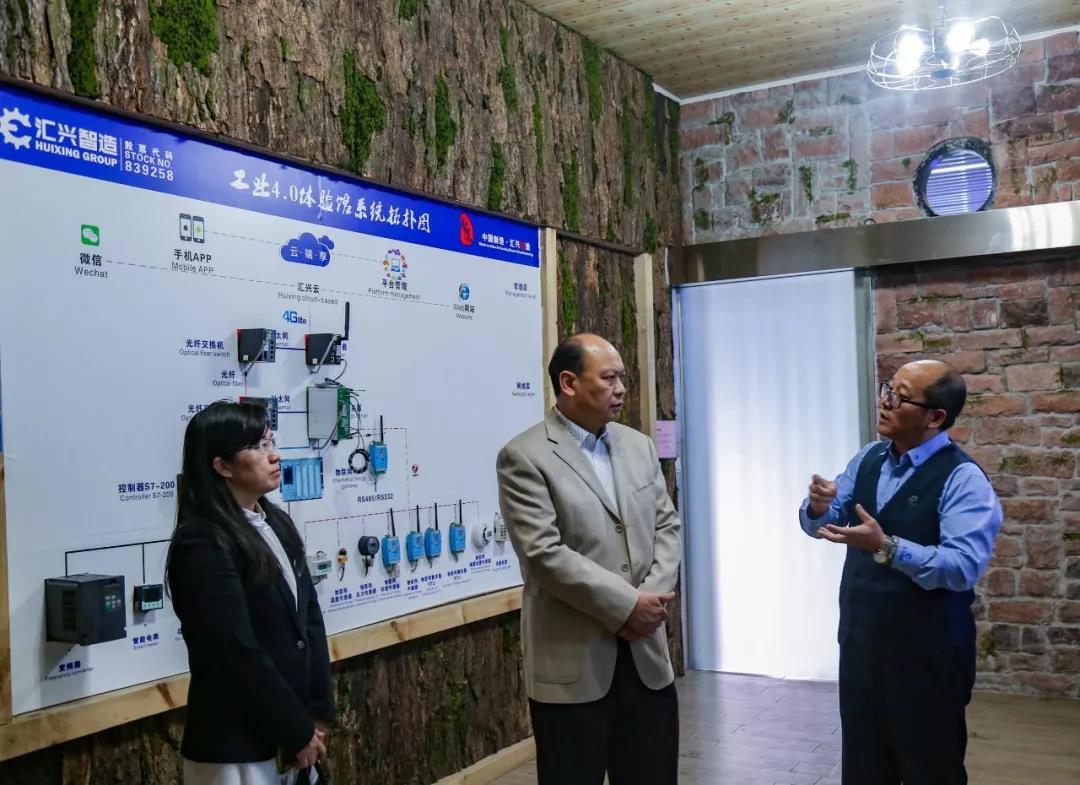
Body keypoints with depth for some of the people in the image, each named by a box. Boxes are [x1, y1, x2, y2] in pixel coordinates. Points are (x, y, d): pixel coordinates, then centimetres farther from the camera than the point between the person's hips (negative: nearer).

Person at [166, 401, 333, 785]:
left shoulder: (277, 524, 8)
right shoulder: (202, 544, -17)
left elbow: (309, 617, 8)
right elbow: (237, 654, -19)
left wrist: (318, 714, 1)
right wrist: (298, 732, -12)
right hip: (236, 745, -7)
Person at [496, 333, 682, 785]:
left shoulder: (639, 447, 11)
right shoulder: (524, 458, -10)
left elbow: (667, 527, 10)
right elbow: (544, 553, -18)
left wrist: (652, 598, -7)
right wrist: (626, 605, -17)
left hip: (645, 651, 6)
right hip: (572, 661, -6)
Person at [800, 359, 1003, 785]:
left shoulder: (963, 478, -16)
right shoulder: (867, 459, 6)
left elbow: (964, 566, -26)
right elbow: (820, 525, 8)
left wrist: (886, 547, -34)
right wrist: (818, 507, -15)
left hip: (926, 652, -6)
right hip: (860, 642, 7)